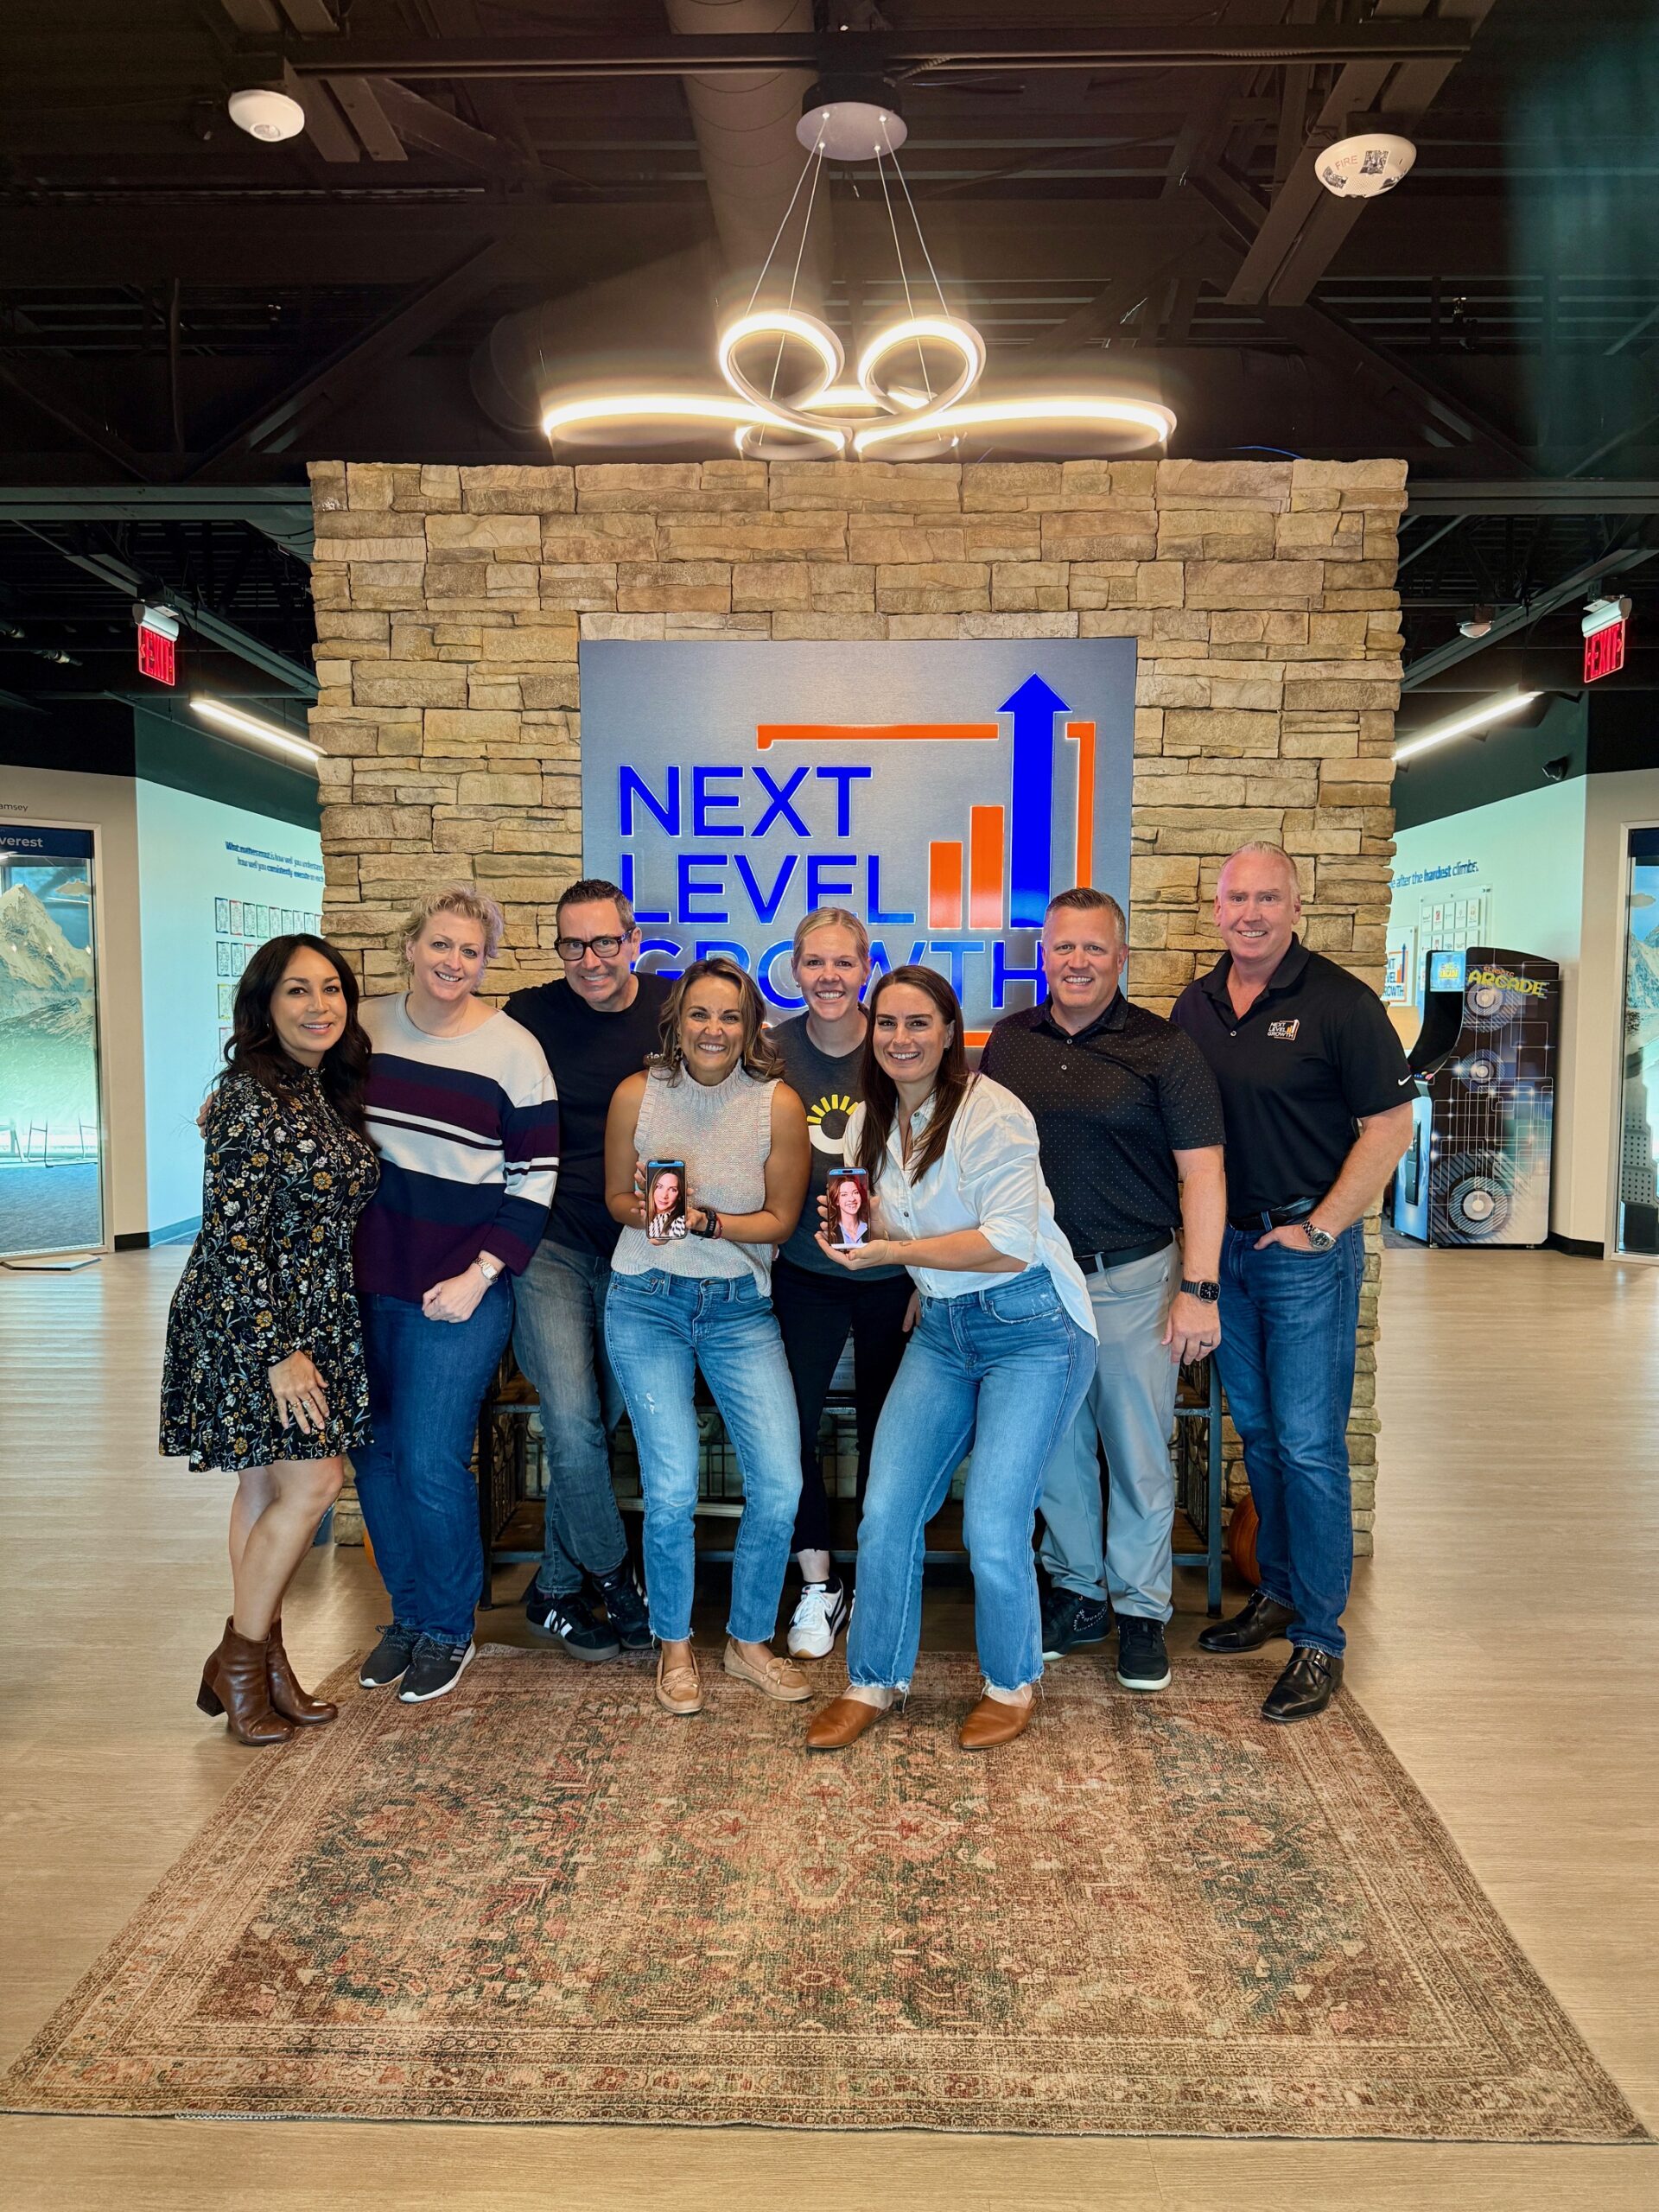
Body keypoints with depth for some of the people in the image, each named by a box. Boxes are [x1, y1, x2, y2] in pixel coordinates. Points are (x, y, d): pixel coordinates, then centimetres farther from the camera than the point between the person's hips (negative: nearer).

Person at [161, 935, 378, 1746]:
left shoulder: (332, 1092, 8)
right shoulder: (249, 1098, -17)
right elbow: (234, 1234, -19)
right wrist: (277, 1351, -20)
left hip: (317, 1318, 8)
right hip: (248, 1322, -8)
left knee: (269, 1483, 13)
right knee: (311, 1482, -7)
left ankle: (262, 1660, 24)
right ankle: (237, 1663, 11)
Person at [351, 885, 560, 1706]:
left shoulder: (512, 1049, -7)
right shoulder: (362, 1027, 4)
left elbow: (536, 1179, -7)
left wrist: (479, 1274, -13)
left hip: (457, 1290, -4)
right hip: (363, 1282, 5)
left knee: (430, 1461, -5)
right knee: (375, 1454, 11)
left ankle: (448, 1629, 18)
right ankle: (406, 1613, 31)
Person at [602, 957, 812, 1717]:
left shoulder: (778, 1105, -8)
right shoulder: (638, 1095, -6)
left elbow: (780, 1219, -2)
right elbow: (616, 1197, 6)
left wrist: (707, 1221, -18)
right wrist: (648, 1210, -16)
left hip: (740, 1306, 1)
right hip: (647, 1302, 0)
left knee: (779, 1487, -7)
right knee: (671, 1490, -6)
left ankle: (749, 1640, 19)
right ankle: (674, 1645, 20)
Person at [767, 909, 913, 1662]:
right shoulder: (774, 1052, -5)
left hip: (893, 1269, -1)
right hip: (806, 1269, 1)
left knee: (882, 1427, 11)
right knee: (787, 1422, -2)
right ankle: (818, 1585, 20)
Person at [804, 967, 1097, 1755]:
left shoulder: (992, 1114, -16)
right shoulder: (870, 1125, 6)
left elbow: (1010, 1245, -22)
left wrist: (892, 1251, -21)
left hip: (1032, 1327, -6)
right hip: (941, 1328, 6)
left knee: (992, 1528, -9)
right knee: (886, 1511, 0)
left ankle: (1012, 1685, 18)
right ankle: (874, 1682, 21)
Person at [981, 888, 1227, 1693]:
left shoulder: (1163, 1049, -5)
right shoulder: (1009, 1042, 7)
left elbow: (1202, 1174, -7)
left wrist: (1199, 1289, -14)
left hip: (1132, 1279, -3)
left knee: (1139, 1453, 5)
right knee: (1054, 1447, 12)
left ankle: (1141, 1610, 23)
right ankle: (1077, 1592, 30)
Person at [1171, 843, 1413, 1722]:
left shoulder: (1338, 1002, -10)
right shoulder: (1195, 1005, 7)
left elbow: (1389, 1126, -11)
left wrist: (1320, 1229, -13)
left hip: (1305, 1247, -5)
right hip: (1223, 1245, 6)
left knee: (1309, 1444, -2)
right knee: (1257, 1432, 15)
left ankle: (1319, 1639, 10)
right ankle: (1278, 1591, 32)